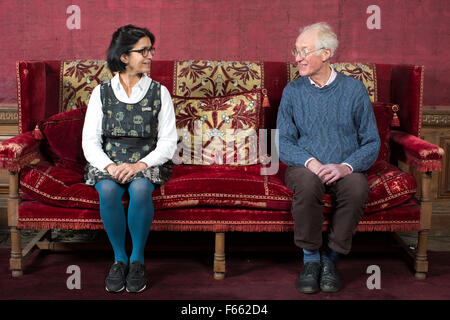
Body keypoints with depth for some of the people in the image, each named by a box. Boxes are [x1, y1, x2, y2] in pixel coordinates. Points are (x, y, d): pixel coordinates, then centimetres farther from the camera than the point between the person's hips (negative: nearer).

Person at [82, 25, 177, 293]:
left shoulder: (159, 92, 5)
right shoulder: (102, 92, 6)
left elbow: (168, 142, -1)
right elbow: (90, 142, 1)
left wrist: (140, 165, -17)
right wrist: (109, 166, -18)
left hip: (147, 163, 0)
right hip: (108, 162, 1)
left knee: (140, 188, -34)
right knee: (108, 190, -33)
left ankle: (138, 259, -17)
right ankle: (119, 258, -14)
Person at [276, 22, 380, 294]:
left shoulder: (354, 90, 4)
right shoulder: (292, 91, 7)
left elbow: (372, 142, 2)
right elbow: (283, 142, 2)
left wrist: (347, 166, -18)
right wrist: (310, 162, -18)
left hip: (345, 169, 0)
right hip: (304, 166, 0)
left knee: (358, 188, -34)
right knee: (308, 182, -35)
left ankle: (331, 258, -14)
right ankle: (310, 258, -15)